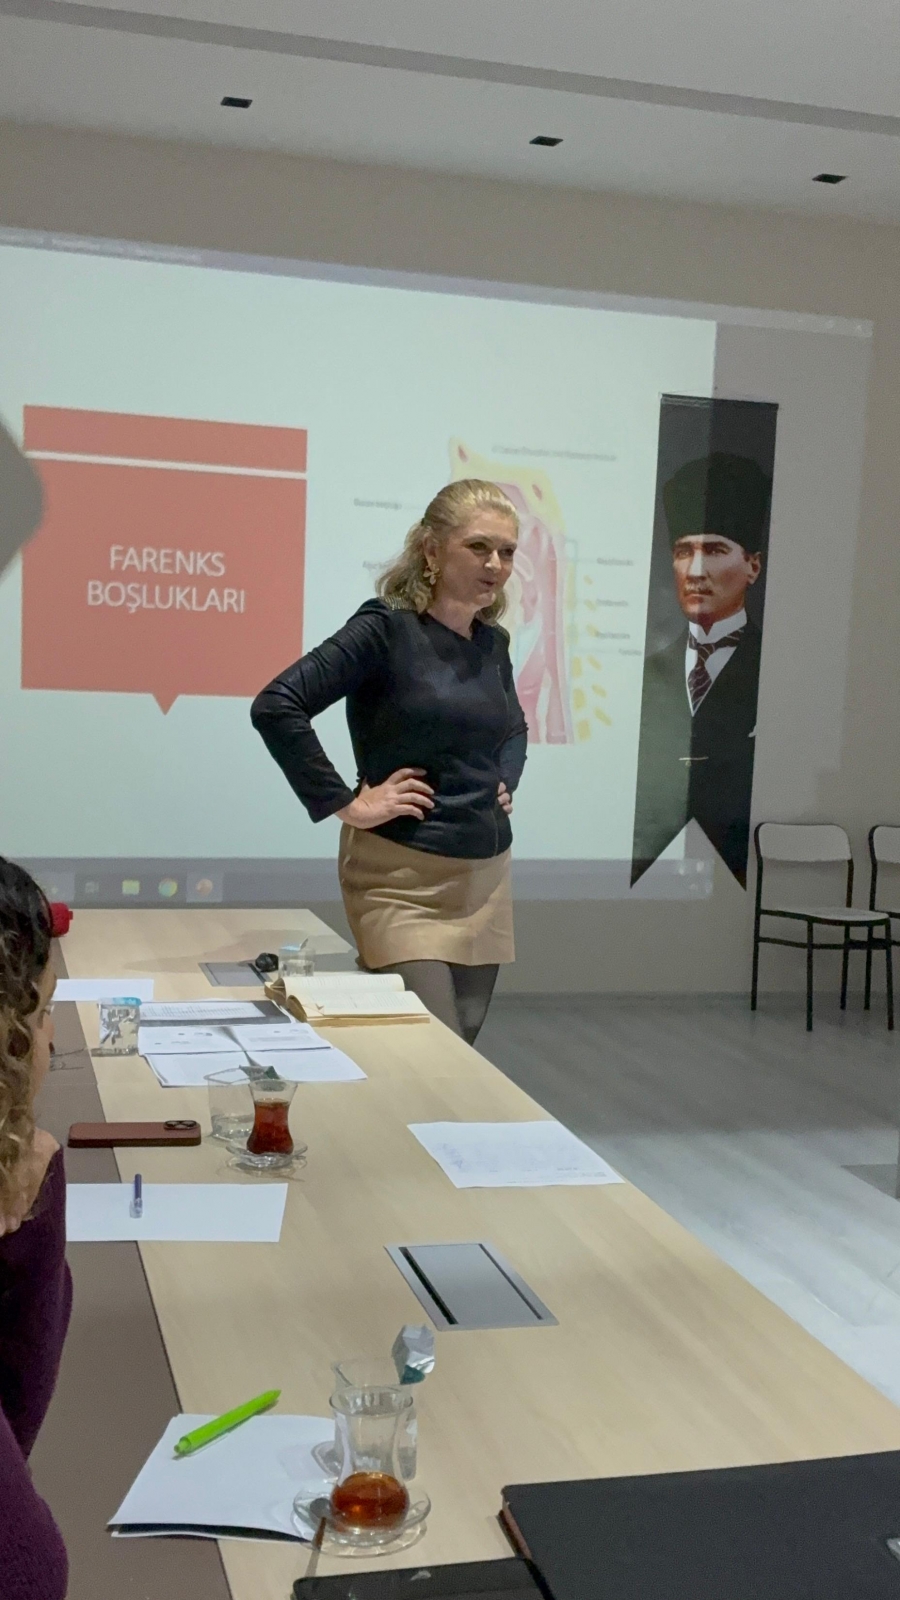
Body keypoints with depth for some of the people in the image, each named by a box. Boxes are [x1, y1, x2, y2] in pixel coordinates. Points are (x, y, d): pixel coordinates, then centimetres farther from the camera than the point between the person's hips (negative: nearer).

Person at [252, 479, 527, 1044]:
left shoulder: (493, 643, 9)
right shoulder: (386, 627, -12)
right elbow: (275, 706, -20)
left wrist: (506, 782, 11)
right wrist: (344, 804, -18)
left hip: (485, 873, 7)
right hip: (402, 876, -7)